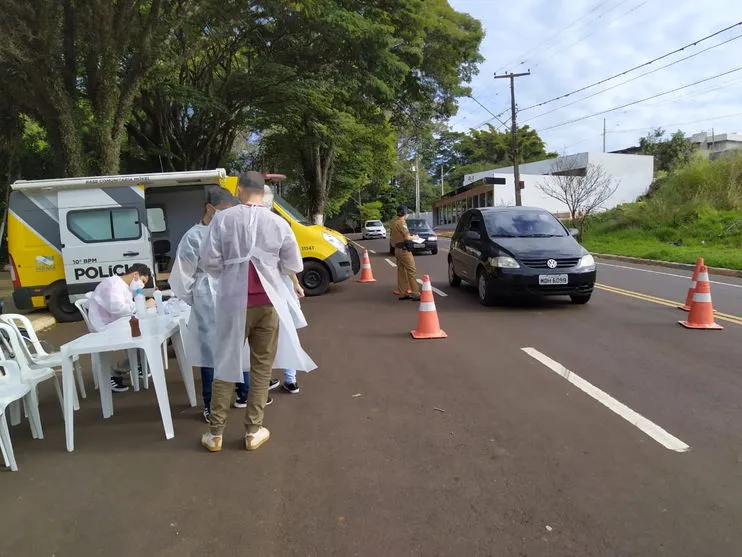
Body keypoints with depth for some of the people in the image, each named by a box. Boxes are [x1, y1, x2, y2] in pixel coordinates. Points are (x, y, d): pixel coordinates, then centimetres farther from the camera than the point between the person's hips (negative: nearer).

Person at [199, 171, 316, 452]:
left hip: (234, 302, 0)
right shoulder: (278, 223, -3)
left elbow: (209, 261, -7)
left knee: (226, 364, 13)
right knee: (261, 367, 12)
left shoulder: (223, 219, -5)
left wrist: (229, 274, 12)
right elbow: (293, 266, 1)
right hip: (268, 303, 0)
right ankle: (253, 431, 19)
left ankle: (215, 433, 20)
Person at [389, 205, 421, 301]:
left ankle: (402, 293, 15)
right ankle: (415, 293, -12)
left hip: (397, 249, 10)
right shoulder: (401, 222, -13)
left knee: (401, 271, 12)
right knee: (411, 270, -9)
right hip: (404, 249, -10)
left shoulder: (394, 222, 16)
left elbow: (392, 237, 21)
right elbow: (407, 237, -17)